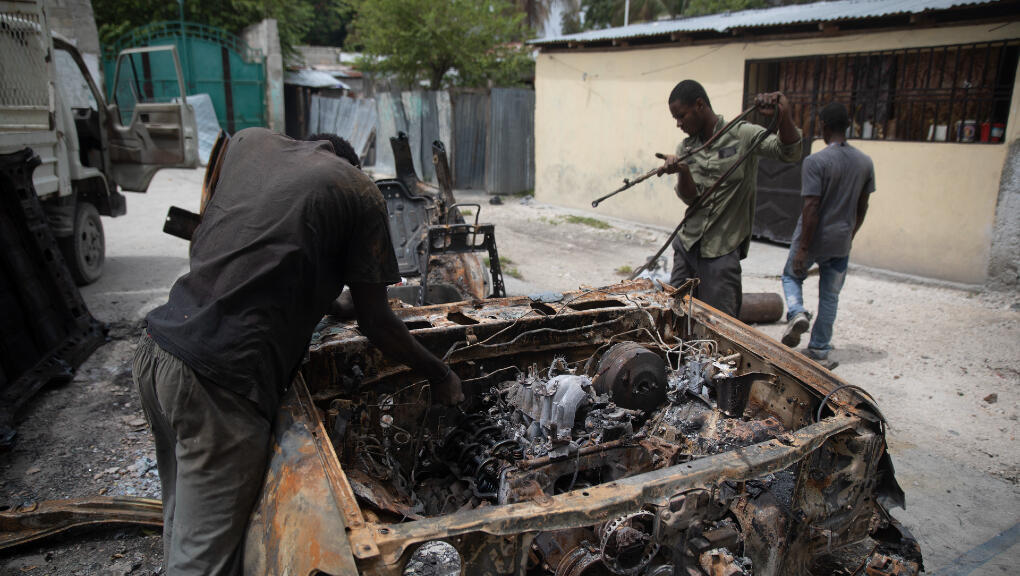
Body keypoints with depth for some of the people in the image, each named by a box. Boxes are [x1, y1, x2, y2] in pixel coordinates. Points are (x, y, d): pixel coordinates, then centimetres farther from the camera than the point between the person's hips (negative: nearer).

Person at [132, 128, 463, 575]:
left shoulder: (248, 141, 15)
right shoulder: (360, 193, -1)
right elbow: (374, 322, 2)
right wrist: (439, 375, 17)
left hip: (157, 348, 8)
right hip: (221, 380, -7)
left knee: (182, 529, 22)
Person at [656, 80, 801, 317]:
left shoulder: (742, 135, -6)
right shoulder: (685, 149, 8)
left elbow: (789, 153, -20)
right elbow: (690, 198, -3)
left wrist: (783, 116, -38)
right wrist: (682, 170, -23)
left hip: (721, 251, -5)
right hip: (687, 245, 5)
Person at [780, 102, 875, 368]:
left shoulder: (816, 161, -17)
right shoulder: (865, 162, 2)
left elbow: (811, 207, -20)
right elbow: (862, 206, 9)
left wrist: (802, 248, -16)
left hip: (814, 238, -4)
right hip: (841, 242, 4)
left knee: (791, 276, 21)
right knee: (830, 297, 13)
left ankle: (797, 312, -7)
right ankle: (819, 351, 21)